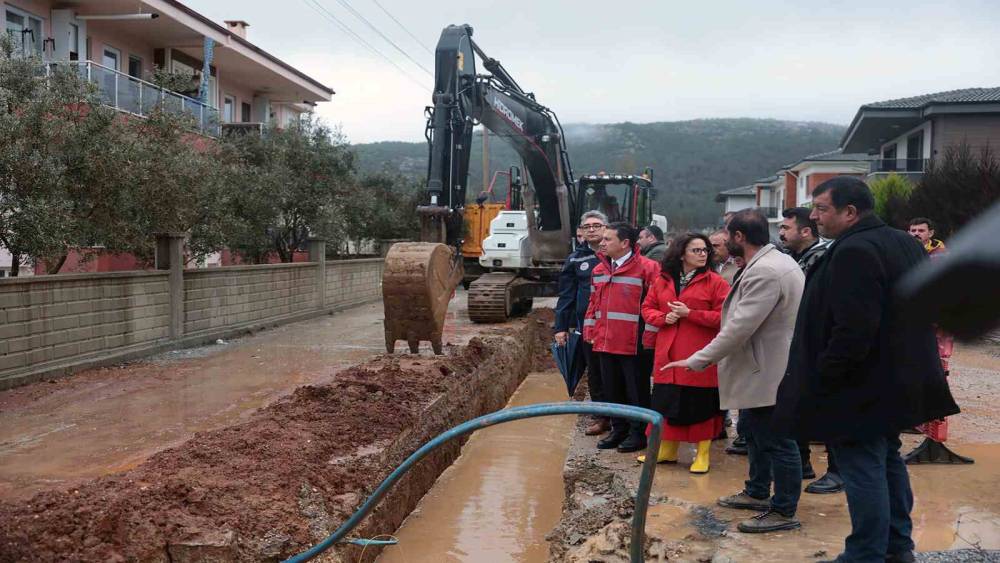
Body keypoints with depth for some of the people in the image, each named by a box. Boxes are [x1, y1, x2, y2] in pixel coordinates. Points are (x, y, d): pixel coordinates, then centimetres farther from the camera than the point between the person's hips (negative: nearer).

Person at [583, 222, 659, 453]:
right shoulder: (599, 270, 12)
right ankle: (619, 429, 29)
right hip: (605, 343, 7)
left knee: (636, 390, 5)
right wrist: (590, 331, 11)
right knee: (612, 389, 15)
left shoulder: (647, 268, -11)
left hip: (634, 345, -7)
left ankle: (639, 433, 18)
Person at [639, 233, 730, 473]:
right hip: (668, 354, 4)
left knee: (700, 405, 4)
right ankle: (667, 449, 26)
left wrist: (689, 313, -16)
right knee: (667, 402, 10)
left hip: (700, 356, -4)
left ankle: (702, 454, 18)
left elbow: (723, 317, -10)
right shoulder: (662, 281, 8)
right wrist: (663, 318, -7)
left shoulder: (715, 282, -4)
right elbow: (647, 308, 14)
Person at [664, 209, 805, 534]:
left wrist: (696, 361, -20)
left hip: (769, 371, -11)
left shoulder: (764, 272, -24)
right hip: (763, 367, 11)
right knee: (753, 430, 23)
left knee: (776, 440, 0)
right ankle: (757, 492, 38)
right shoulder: (776, 261, 10)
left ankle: (784, 512, 11)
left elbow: (739, 328, -26)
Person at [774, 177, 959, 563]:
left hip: (864, 386, -11)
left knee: (862, 468, -2)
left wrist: (824, 375, -19)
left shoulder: (854, 252, -22)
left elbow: (853, 330, -29)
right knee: (888, 459, 21)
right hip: (901, 381, 11)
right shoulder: (904, 244, 11)